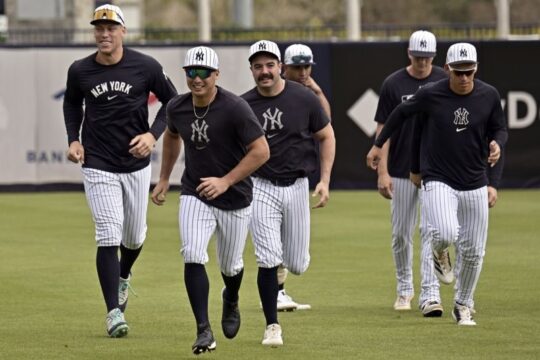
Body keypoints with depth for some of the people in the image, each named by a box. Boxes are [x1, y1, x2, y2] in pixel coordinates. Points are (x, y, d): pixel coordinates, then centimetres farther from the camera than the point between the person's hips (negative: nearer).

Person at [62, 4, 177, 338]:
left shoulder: (146, 67, -10)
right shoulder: (80, 71, -5)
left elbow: (172, 101, 2)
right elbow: (72, 103, 15)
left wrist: (153, 135, -12)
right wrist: (73, 140, 1)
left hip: (136, 163, 1)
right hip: (98, 166, -1)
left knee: (134, 236, 15)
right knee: (109, 237, -12)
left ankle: (124, 276, 49)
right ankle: (114, 312, -10)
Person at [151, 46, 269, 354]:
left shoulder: (235, 108, -21)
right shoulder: (177, 108, -5)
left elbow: (261, 151, -21)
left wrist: (225, 181, -25)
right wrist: (164, 179, 20)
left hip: (235, 199, -2)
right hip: (195, 195, 2)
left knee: (230, 265, 14)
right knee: (193, 257, -19)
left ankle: (231, 301, 50)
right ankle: (204, 331, -16)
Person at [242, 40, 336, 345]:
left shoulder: (304, 98, -5)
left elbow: (327, 137, 5)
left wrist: (325, 181, -3)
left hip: (296, 185, 1)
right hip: (261, 186, -1)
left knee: (298, 265, 5)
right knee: (267, 261, -11)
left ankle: (286, 255, 43)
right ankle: (272, 325, 1)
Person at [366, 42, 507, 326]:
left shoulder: (489, 96, -3)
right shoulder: (430, 95, -9)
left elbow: (499, 129, 11)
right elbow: (401, 113, 8)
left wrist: (497, 143, -12)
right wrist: (378, 144, 14)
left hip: (475, 185, 3)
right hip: (438, 181, -3)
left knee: (473, 251, 7)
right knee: (446, 234, -27)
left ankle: (463, 305, 29)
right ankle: (438, 251, 13)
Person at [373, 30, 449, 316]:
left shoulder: (445, 82, 2)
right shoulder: (393, 84, -3)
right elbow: (383, 130, -2)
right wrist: (382, 172, -8)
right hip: (402, 172, 0)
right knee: (401, 233, 7)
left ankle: (430, 294, -13)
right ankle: (404, 290, 25)